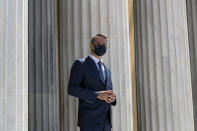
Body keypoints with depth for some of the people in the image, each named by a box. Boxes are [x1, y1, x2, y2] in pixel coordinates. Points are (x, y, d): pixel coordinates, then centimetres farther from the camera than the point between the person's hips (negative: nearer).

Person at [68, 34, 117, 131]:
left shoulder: (107, 70, 22)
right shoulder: (80, 64, 2)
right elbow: (72, 89, -9)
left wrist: (112, 97, -1)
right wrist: (97, 95, -19)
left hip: (106, 121, 7)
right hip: (89, 121, -6)